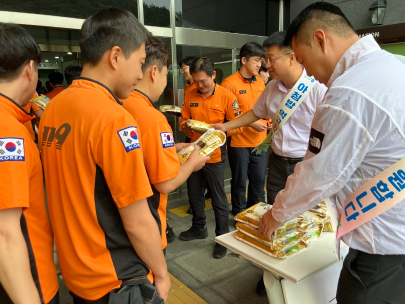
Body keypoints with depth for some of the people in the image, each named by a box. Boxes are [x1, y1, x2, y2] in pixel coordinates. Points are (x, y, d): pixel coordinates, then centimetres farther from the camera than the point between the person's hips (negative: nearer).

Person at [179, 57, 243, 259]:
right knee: (194, 194, 18)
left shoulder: (227, 97, -10)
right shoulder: (190, 96, 2)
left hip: (215, 155, -5)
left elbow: (237, 127, -8)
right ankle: (199, 227, 40)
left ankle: (223, 237, 22)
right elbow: (183, 121, 9)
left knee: (218, 199, 5)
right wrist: (186, 127, -13)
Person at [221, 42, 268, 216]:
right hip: (239, 142, -6)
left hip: (260, 141, 6)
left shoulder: (260, 82, 9)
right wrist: (250, 122, -18)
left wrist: (267, 122, 5)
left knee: (259, 179, 15)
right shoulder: (230, 83, -11)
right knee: (239, 182, 8)